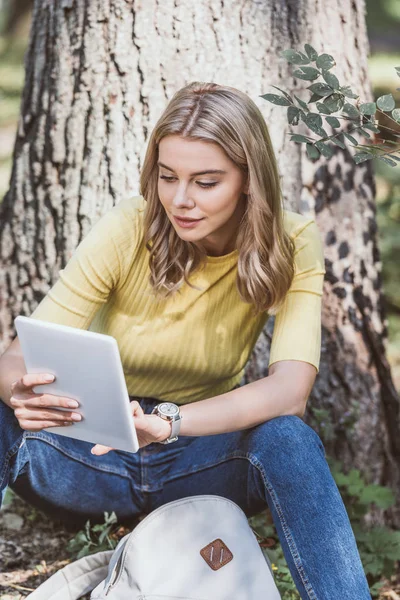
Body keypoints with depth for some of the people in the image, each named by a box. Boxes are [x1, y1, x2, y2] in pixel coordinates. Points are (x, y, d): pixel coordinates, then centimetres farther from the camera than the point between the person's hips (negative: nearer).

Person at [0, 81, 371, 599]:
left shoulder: (290, 245, -11)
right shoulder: (129, 228, -14)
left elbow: (291, 389, -25)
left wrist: (167, 422, -41)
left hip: (199, 457, 0)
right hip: (93, 455, 0)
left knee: (286, 438, -33)